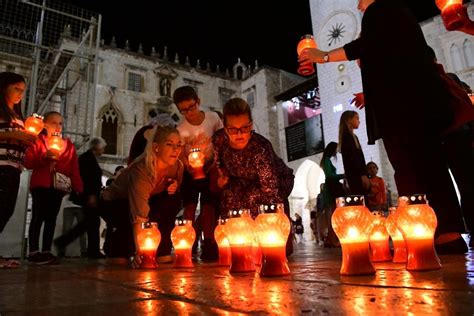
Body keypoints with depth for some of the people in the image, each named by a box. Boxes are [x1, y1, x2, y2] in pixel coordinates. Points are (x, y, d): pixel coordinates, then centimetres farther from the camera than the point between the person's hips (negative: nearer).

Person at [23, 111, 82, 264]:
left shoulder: (68, 145, 13)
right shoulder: (38, 141, 6)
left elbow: (74, 169, 6)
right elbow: (28, 162, -2)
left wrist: (78, 187, -3)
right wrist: (44, 158, -18)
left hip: (58, 186, 3)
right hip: (40, 185, -3)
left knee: (51, 219, 5)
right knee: (38, 217, -4)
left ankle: (46, 251, 9)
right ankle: (34, 252, 1)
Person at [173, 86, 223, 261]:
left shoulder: (213, 117, -11)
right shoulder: (181, 129, -13)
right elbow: (181, 154, -16)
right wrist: (189, 167, -36)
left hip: (210, 169, 0)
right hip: (191, 171, 0)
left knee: (208, 205, -2)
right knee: (190, 206, -4)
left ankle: (208, 242, 2)